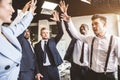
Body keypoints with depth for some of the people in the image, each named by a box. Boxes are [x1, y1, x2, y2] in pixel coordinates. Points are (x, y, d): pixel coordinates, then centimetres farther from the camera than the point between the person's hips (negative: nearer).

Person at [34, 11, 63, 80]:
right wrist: (37, 72, -3)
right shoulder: (37, 45, 4)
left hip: (53, 68, 1)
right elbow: (36, 59, 3)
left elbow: (61, 33, -7)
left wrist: (58, 21, -19)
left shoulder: (52, 41, 7)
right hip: (42, 69, -1)